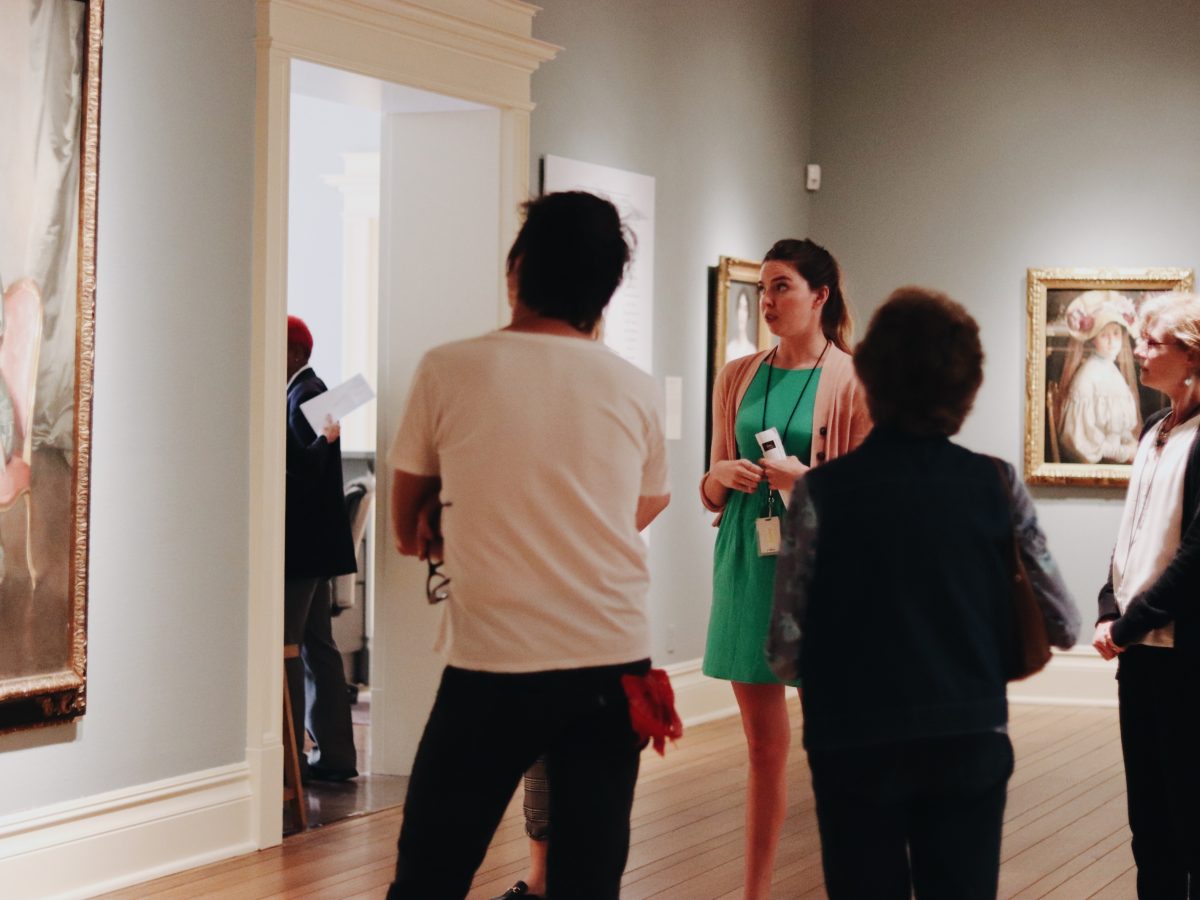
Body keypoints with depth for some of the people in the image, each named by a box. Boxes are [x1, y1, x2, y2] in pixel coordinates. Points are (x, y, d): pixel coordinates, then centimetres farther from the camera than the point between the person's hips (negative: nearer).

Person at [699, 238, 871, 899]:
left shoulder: (852, 383, -2)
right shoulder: (737, 377, 11)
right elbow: (711, 491, 17)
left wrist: (807, 481, -17)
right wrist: (721, 476, -5)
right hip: (745, 565, 4)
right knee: (763, 746, 9)